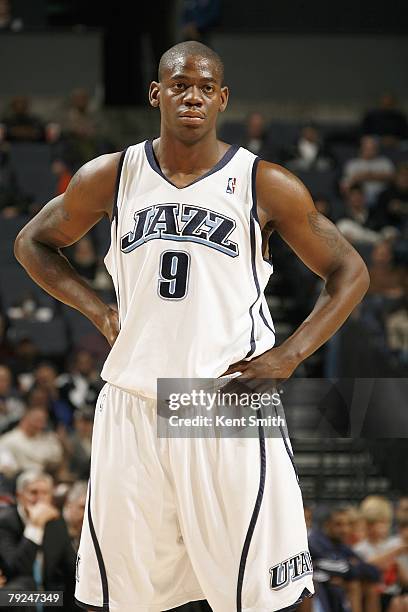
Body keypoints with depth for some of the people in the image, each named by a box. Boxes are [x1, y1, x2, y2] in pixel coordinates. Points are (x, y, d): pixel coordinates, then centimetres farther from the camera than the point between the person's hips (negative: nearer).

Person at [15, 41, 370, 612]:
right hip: (131, 408, 2)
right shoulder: (110, 177, 4)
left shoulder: (266, 186, -3)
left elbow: (349, 272, 5)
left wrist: (288, 356, -6)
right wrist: (101, 312, 5)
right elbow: (33, 243, 19)